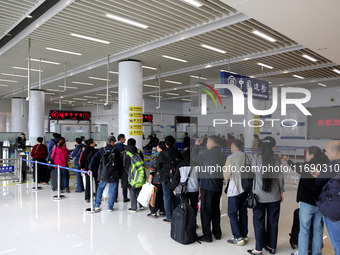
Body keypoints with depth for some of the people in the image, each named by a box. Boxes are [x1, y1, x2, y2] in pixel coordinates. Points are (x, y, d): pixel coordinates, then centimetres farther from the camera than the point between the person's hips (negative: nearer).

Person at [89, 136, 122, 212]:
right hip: (113, 175, -2)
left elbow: (94, 159, -2)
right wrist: (120, 174, 8)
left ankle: (97, 205, 20)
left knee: (100, 188, 19)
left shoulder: (101, 150, 1)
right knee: (112, 190, 9)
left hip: (103, 174, 2)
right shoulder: (116, 151, -5)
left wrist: (91, 168, 4)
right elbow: (120, 163, -1)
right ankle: (110, 207, 13)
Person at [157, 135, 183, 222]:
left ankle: (169, 217, 11)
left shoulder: (162, 154, -11)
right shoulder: (178, 153, -3)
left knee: (167, 197, 7)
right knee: (176, 197, 15)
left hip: (166, 178, -3)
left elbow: (158, 166, -3)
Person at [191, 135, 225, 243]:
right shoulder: (222, 155, 8)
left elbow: (193, 157, -2)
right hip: (218, 186, 8)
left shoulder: (208, 153, -14)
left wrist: (196, 145, 9)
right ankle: (217, 233, 27)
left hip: (208, 186, -8)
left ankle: (207, 236, 7)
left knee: (205, 210, 1)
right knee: (215, 209, 17)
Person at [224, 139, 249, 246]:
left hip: (234, 188, -6)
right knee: (243, 212, 15)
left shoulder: (231, 158, -15)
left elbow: (226, 175, -11)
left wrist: (227, 179, 10)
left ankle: (238, 238, 4)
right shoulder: (245, 156, 1)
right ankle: (244, 235, 24)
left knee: (232, 213, 3)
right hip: (245, 188, 6)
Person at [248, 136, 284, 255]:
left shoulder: (256, 157, -12)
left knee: (259, 222, 8)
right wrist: (281, 192, 13)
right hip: (274, 196, 2)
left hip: (259, 196, -2)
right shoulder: (276, 160, -7)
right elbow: (280, 177, -1)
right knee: (273, 222, 15)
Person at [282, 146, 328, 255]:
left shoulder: (307, 166, -10)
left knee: (304, 230, 5)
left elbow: (296, 167, 8)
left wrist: (288, 160, 25)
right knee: (318, 230, 13)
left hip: (307, 203, -4)